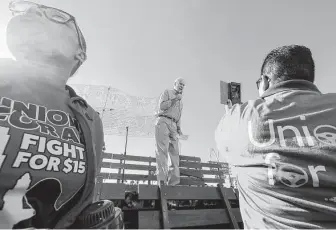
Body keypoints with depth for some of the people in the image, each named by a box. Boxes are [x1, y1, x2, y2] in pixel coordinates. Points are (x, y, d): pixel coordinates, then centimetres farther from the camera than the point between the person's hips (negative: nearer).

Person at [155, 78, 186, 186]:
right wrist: (175, 99, -6)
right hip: (163, 121, -6)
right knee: (162, 150, -17)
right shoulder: (167, 92, 12)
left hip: (173, 126, 6)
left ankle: (173, 182, -9)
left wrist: (179, 129, 8)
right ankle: (162, 179, -23)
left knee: (174, 152, -7)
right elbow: (162, 106, -5)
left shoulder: (180, 102, 31)